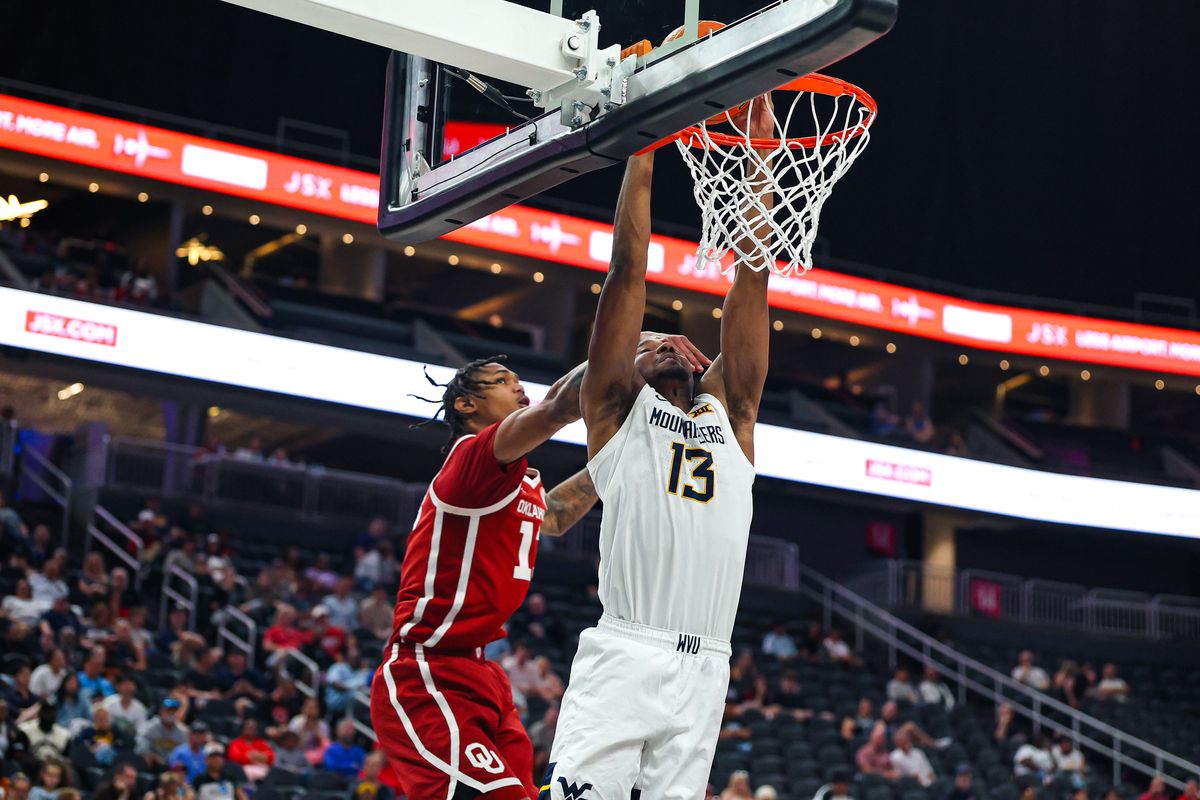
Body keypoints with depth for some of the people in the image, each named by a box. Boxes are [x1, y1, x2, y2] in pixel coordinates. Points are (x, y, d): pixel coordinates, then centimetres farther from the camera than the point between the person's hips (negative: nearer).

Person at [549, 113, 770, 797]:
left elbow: (752, 280, 18)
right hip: (623, 657, -4)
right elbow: (629, 272, 9)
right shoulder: (617, 407, 14)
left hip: (706, 670, 4)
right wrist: (642, 158, 10)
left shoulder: (730, 413, 22)